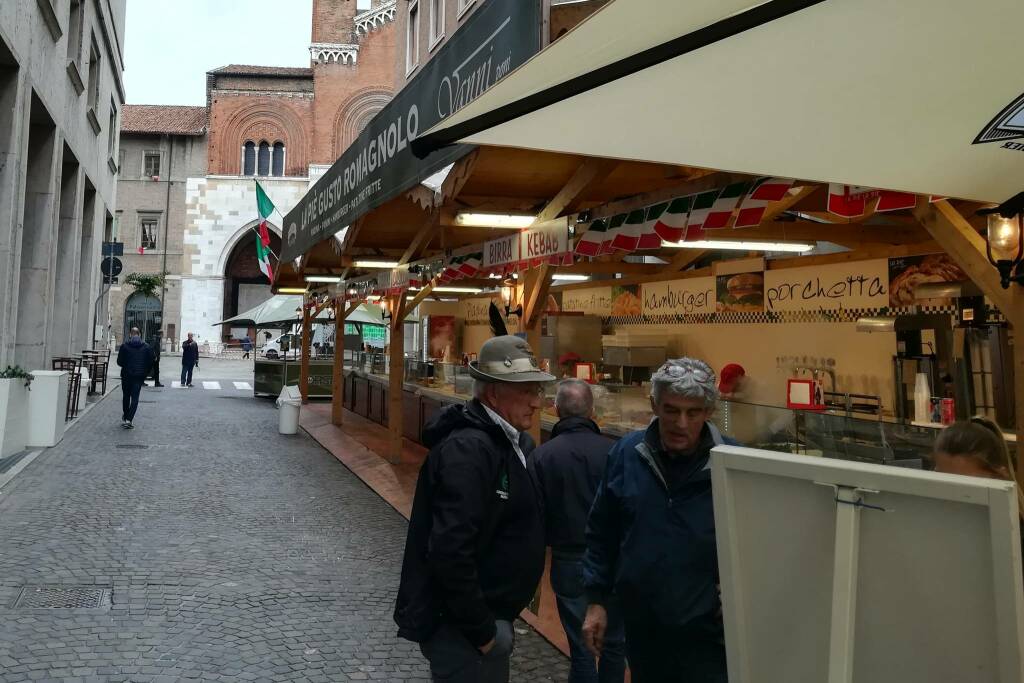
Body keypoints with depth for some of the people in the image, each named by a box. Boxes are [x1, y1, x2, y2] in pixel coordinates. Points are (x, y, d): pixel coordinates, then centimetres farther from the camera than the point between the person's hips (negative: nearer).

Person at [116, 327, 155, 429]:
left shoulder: (124, 346, -5)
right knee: (135, 398, 2)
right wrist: (144, 373, 13)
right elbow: (150, 363, 0)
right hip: (139, 377, 0)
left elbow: (119, 362, -4)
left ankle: (125, 418, 27)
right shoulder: (146, 348, -1)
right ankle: (128, 420, -9)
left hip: (126, 375, 0)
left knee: (126, 397, 17)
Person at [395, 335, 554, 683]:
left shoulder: (509, 442, 7)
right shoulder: (467, 449, -24)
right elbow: (451, 552, -30)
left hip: (489, 616, 9)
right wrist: (480, 630, -21)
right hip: (461, 627, -9)